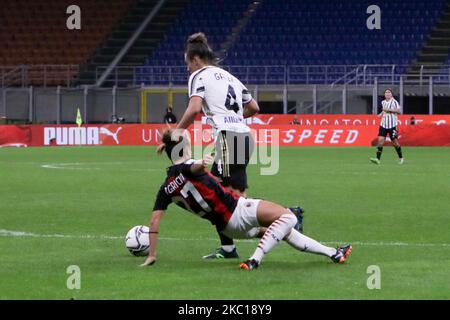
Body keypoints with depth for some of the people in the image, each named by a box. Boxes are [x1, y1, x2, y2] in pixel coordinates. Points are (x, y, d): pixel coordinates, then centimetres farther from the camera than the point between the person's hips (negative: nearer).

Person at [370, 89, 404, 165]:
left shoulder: (394, 102, -6)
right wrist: (381, 114, 10)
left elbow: (399, 111, -16)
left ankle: (401, 158, 21)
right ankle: (378, 159, -14)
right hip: (383, 124, 5)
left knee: (395, 141, 2)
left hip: (392, 125, -5)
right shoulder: (383, 102, 12)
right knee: (380, 140, -9)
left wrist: (389, 110, -20)